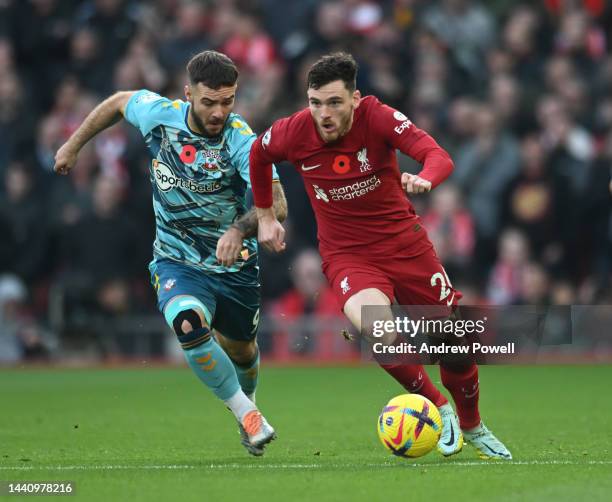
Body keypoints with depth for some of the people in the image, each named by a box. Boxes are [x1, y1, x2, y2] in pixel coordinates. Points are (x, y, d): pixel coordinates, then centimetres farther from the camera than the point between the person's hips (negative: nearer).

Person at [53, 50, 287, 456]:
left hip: (235, 266, 0)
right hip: (177, 263, 1)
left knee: (240, 350, 17)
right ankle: (248, 416, -16)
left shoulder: (242, 141, -22)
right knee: (189, 324, -30)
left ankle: (245, 402, 55)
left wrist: (240, 229, -52)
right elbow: (119, 102, 11)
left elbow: (277, 204, -34)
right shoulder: (159, 114, -13)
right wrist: (73, 145, 17)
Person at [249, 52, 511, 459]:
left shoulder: (378, 117, -19)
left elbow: (439, 156, -31)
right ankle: (438, 409, -8)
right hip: (347, 254, -1)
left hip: (404, 241, 1)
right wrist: (265, 215, 16)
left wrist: (424, 178, -53)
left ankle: (472, 427, 35)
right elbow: (259, 154, 11)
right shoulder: (294, 133, -14)